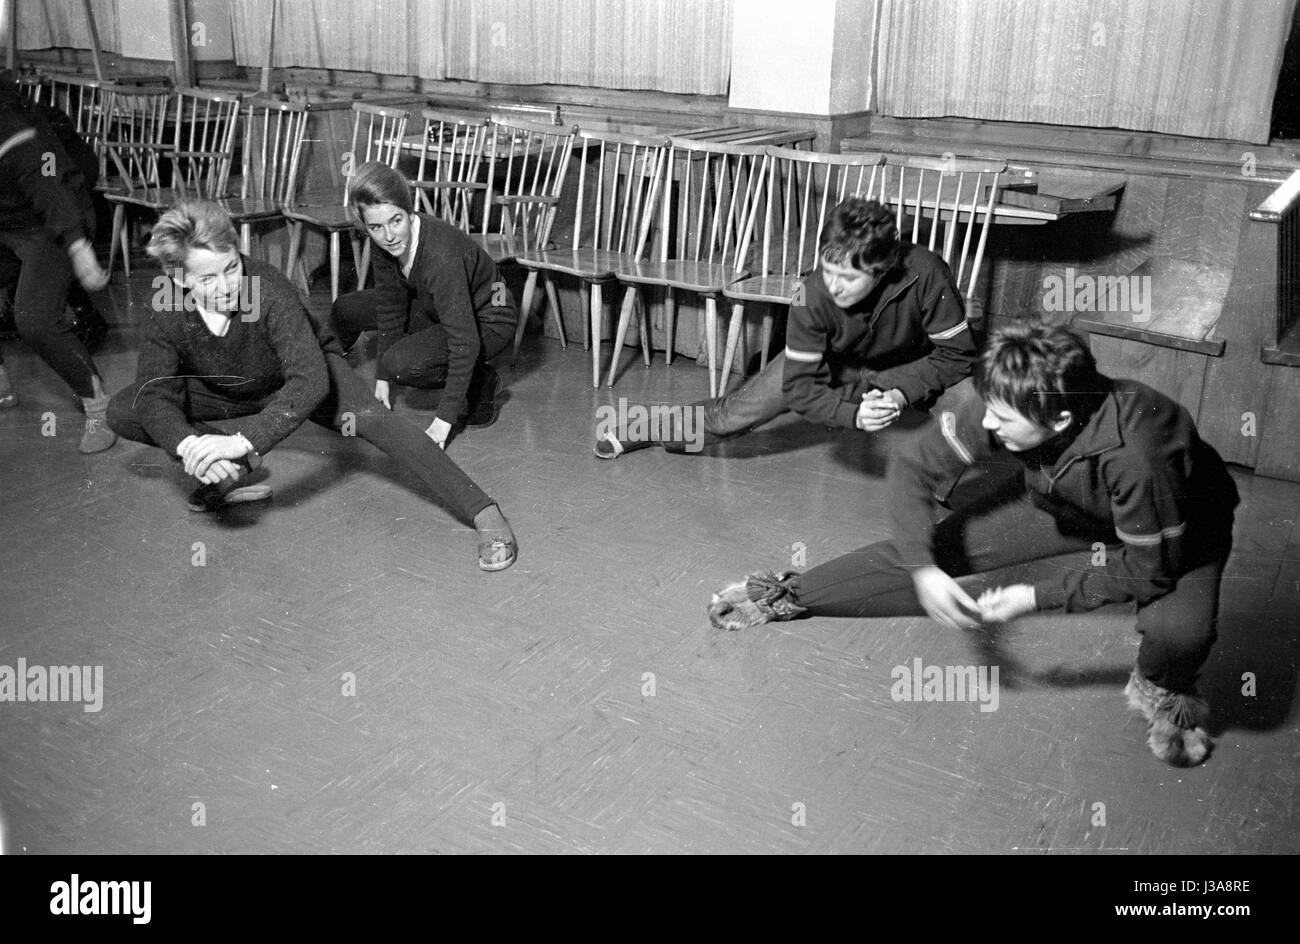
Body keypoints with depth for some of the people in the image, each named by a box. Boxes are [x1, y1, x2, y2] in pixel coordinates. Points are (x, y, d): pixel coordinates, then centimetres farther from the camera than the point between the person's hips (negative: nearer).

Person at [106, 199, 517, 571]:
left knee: (369, 418, -33)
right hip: (224, 389, 4)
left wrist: (243, 440, -54)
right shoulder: (163, 315, -25)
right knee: (122, 413, -13)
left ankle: (483, 514, -39)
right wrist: (189, 446, -51)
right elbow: (156, 396, -29)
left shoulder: (271, 291, -36)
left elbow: (309, 380, -44)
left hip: (303, 376, -4)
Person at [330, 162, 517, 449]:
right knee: (347, 310, 2)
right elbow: (391, 304, -4)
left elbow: (465, 342, -37)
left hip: (487, 321, -8)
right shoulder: (386, 242, -17)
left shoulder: (441, 256, -39)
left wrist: (445, 418, -34)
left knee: (402, 363, -29)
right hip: (437, 308, 8)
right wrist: (382, 377, -4)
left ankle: (481, 385, -6)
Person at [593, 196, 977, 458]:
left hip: (907, 368, 0)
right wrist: (852, 413, -44)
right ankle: (649, 429, 27)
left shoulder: (925, 275, -40)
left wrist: (902, 393, -40)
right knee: (732, 414, 1)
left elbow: (957, 353, -27)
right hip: (830, 361, 0)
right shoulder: (814, 295, -35)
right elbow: (800, 385, -28)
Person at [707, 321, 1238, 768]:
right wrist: (925, 570, -29)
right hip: (1056, 500, 4)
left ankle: (1161, 691, 7)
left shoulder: (1135, 457, -45)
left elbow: (1148, 568, -29)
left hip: (1172, 530, -3)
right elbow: (913, 469, -20)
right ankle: (789, 595, 11)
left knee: (1180, 632, -32)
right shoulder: (1001, 411, -32)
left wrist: (1038, 598, -30)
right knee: (937, 546, -4)